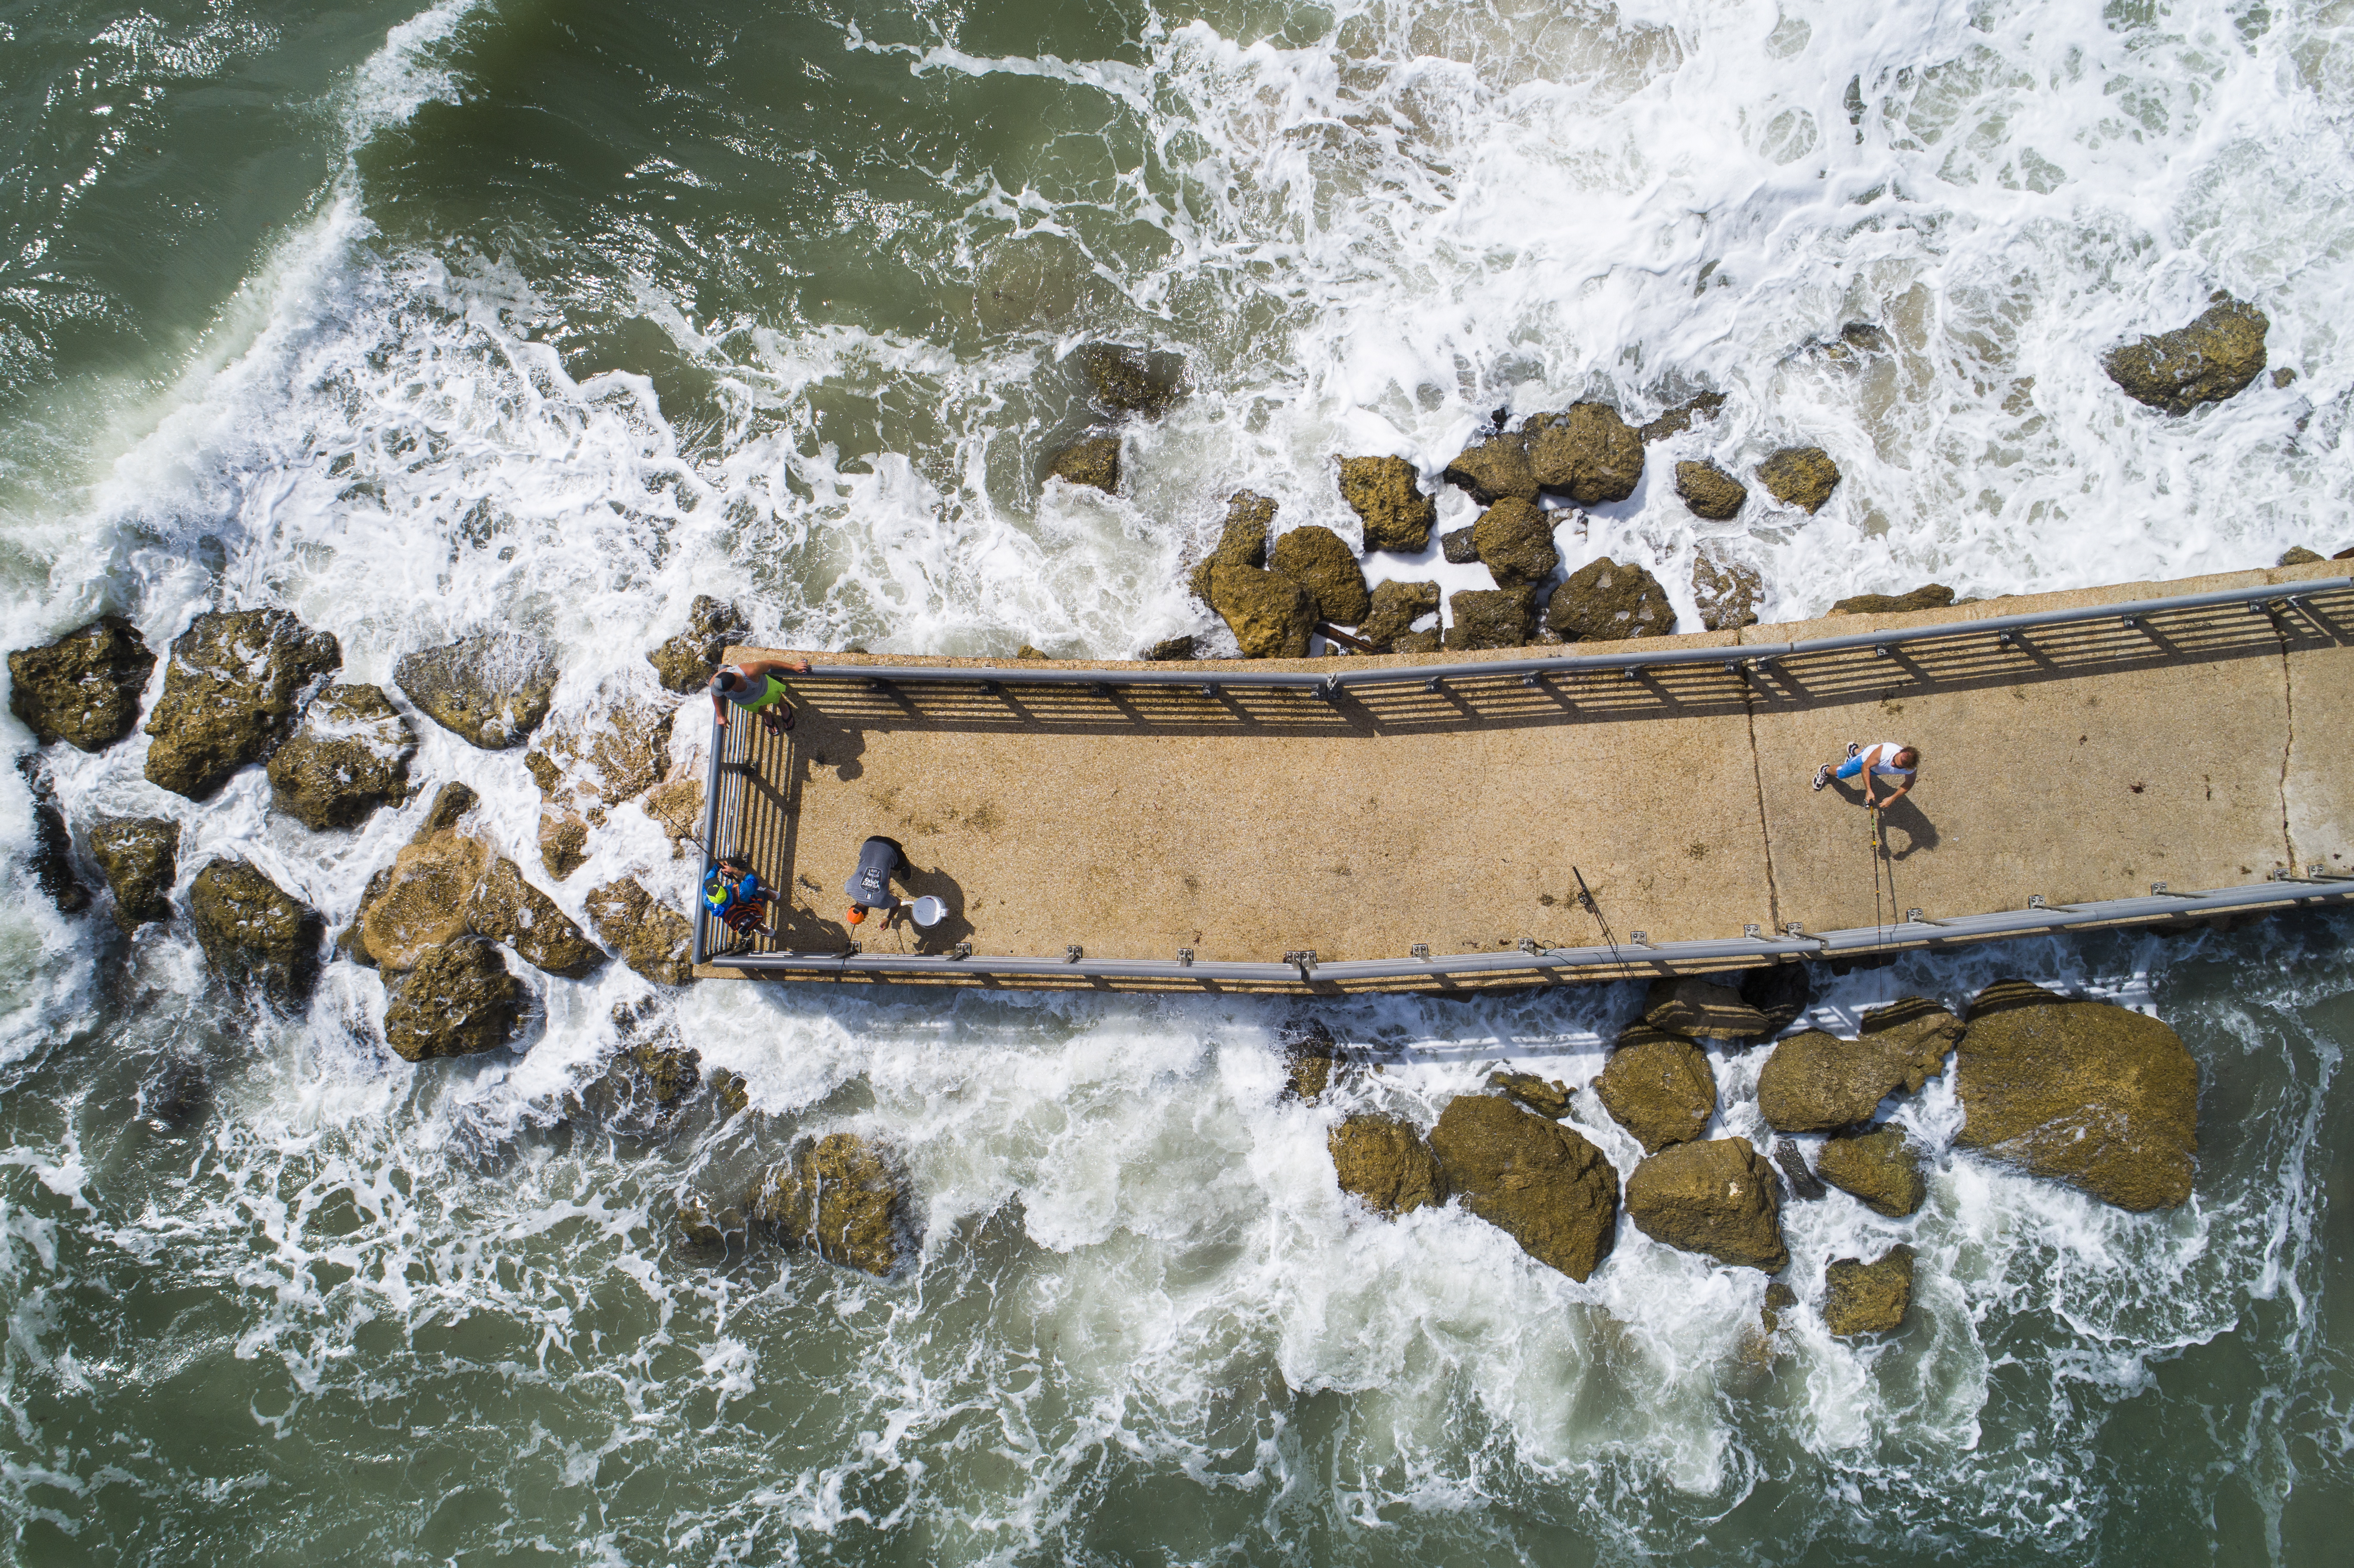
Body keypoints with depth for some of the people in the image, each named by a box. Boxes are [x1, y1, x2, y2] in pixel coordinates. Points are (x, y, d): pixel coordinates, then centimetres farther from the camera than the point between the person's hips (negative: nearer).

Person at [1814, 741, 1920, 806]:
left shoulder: (1912, 769, -41)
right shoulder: (1884, 751, -48)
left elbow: (1908, 784, -18)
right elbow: (1866, 767, -32)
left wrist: (1893, 798, -26)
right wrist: (1869, 791, -35)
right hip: (1867, 759, -3)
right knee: (1841, 773, 16)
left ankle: (1854, 750, 71)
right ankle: (1825, 770, 50)